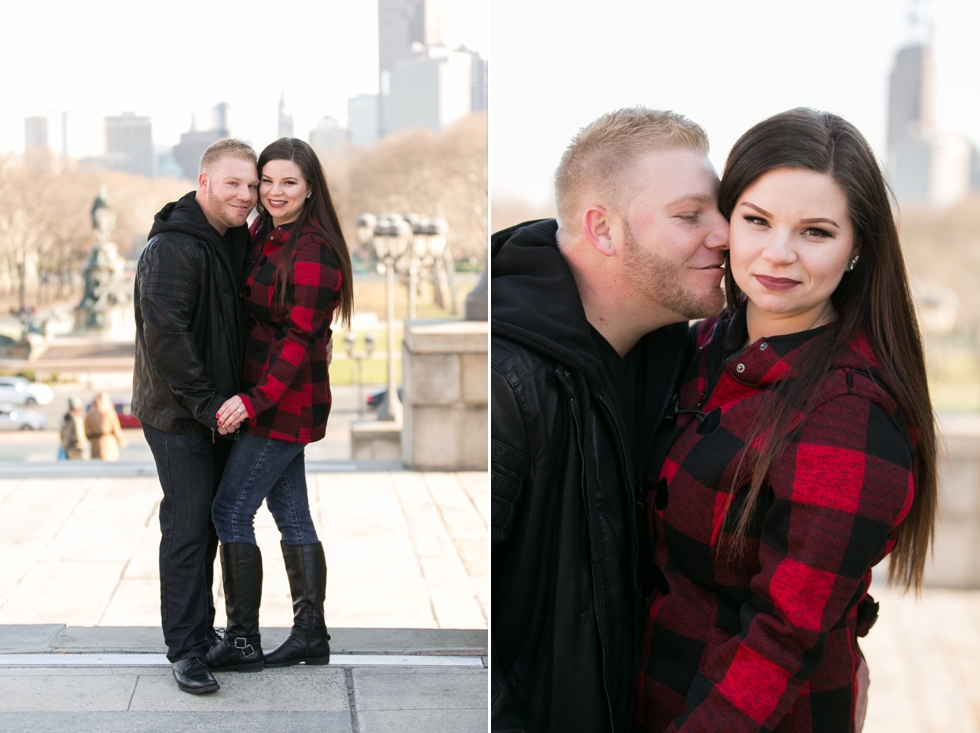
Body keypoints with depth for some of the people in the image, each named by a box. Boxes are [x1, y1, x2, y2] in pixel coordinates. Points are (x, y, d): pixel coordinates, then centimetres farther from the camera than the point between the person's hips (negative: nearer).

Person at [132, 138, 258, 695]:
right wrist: (207, 406, -23)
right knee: (188, 524, -6)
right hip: (176, 413, -8)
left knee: (211, 522, 15)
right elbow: (165, 336, -24)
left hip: (218, 410, 8)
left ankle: (202, 630, 27)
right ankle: (186, 649, 2)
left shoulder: (236, 241, 9)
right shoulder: (173, 247, -19)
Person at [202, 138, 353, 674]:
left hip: (286, 402, -9)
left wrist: (254, 400, -25)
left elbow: (299, 338, -21)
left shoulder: (312, 252, -18)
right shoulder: (264, 237, 10)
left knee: (231, 510, -5)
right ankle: (311, 635, 21)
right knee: (291, 513, 13)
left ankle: (242, 641, 4)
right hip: (278, 403, 9)